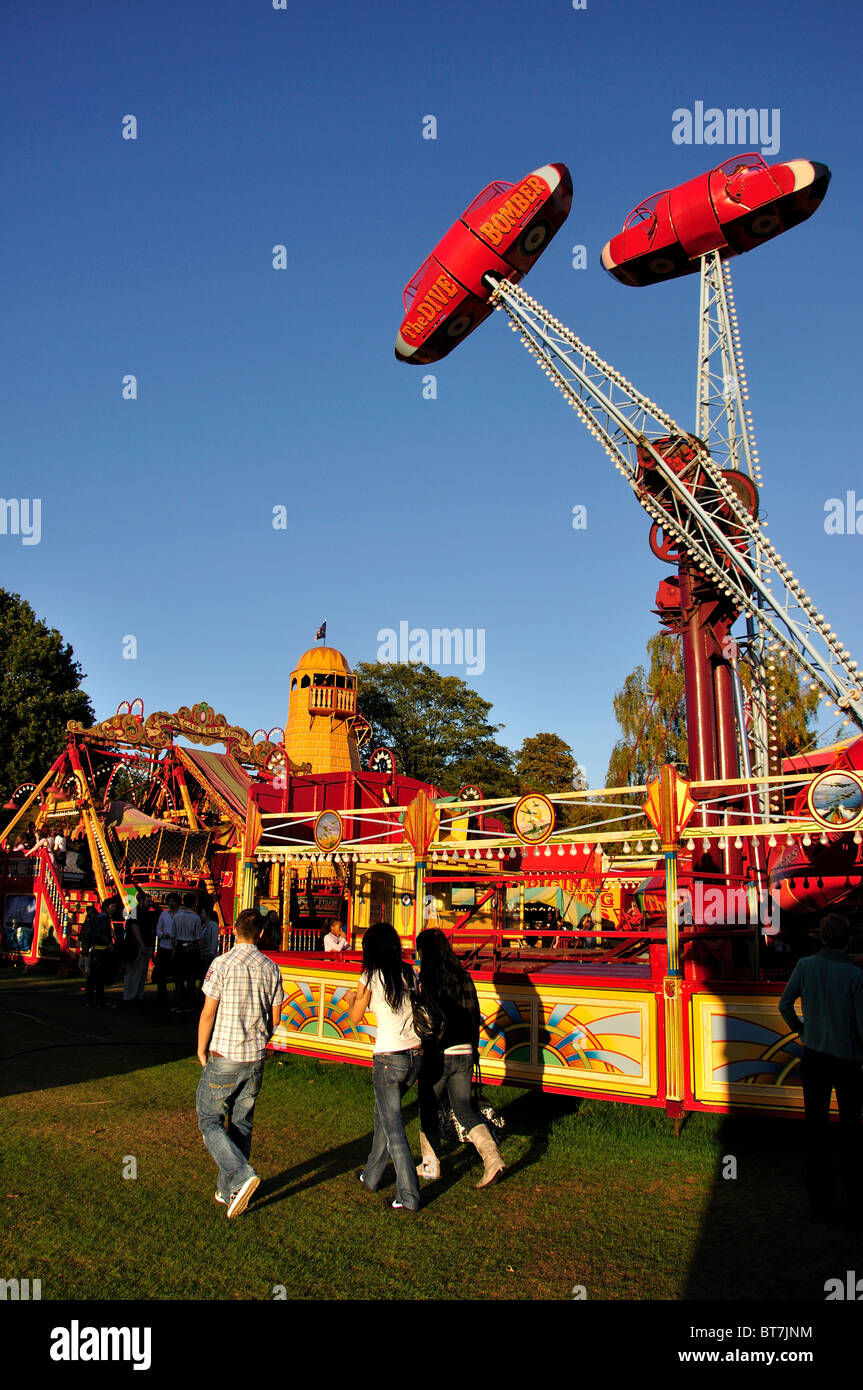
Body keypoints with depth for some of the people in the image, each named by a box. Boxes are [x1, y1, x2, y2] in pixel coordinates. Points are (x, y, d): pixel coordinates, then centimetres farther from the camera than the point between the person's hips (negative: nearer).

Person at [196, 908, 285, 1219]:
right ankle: (228, 1190, 19)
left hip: (224, 1057, -4)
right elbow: (275, 1019, 6)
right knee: (241, 1124, 14)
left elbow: (208, 1013, -11)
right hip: (256, 1058, 5)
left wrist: (201, 1051, 3)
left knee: (209, 1121, 6)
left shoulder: (222, 964, -12)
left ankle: (242, 1176, -11)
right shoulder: (271, 968, 1)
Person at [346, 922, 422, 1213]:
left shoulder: (371, 976, -8)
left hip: (388, 1058, -6)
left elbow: (355, 1017, 2)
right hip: (415, 1055, 6)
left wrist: (351, 998, 23)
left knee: (393, 1129, 3)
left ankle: (408, 1196, 3)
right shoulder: (409, 973, 4)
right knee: (384, 1115, 24)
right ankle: (372, 1176, 37)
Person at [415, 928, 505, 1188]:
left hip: (437, 1055, -5)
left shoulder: (427, 980, -14)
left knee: (428, 1109, 13)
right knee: (463, 1108, 13)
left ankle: (431, 1165, 23)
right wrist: (472, 1048, 20)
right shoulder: (463, 977, 4)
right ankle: (491, 1157, -3)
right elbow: (474, 1016, 10)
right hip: (464, 1052, 5)